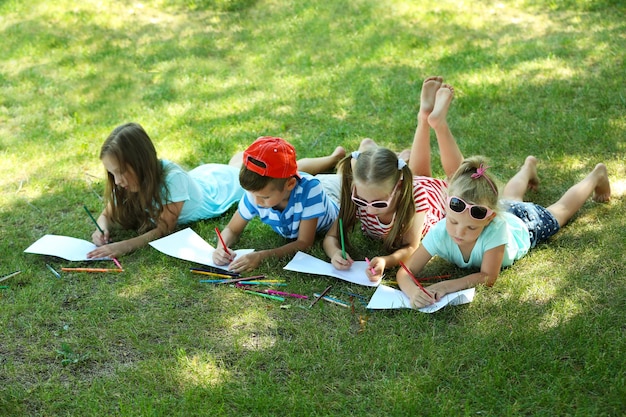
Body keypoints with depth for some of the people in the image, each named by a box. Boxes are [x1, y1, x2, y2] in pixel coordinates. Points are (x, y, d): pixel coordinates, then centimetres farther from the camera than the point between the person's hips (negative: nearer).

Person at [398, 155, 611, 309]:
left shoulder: (495, 226, -51)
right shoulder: (439, 232, -45)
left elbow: (488, 277, -43)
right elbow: (406, 271, -43)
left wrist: (447, 286, -57)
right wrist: (412, 291, -66)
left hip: (523, 225, -3)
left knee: (561, 209, 28)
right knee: (509, 199, 37)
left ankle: (596, 175, 54)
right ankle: (529, 166, 67)